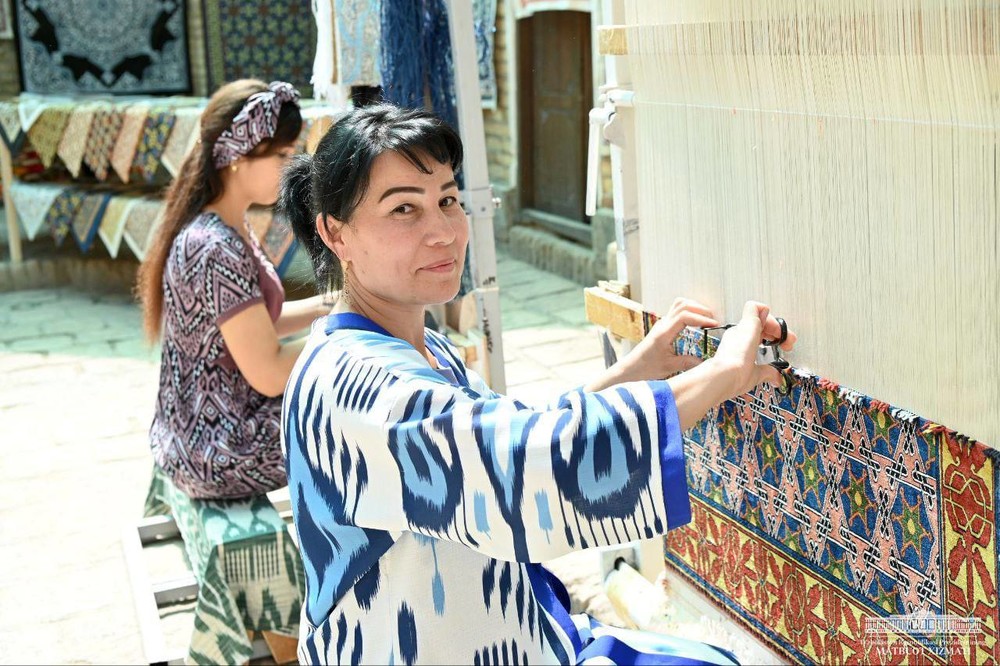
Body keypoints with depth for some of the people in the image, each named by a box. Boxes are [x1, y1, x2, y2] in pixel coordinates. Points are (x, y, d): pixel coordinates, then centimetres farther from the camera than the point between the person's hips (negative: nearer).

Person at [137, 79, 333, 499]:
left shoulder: (219, 227, 4)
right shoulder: (217, 251, -26)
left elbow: (250, 327, 12)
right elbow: (269, 374, -24)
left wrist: (325, 305, 1)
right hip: (221, 456, -9)